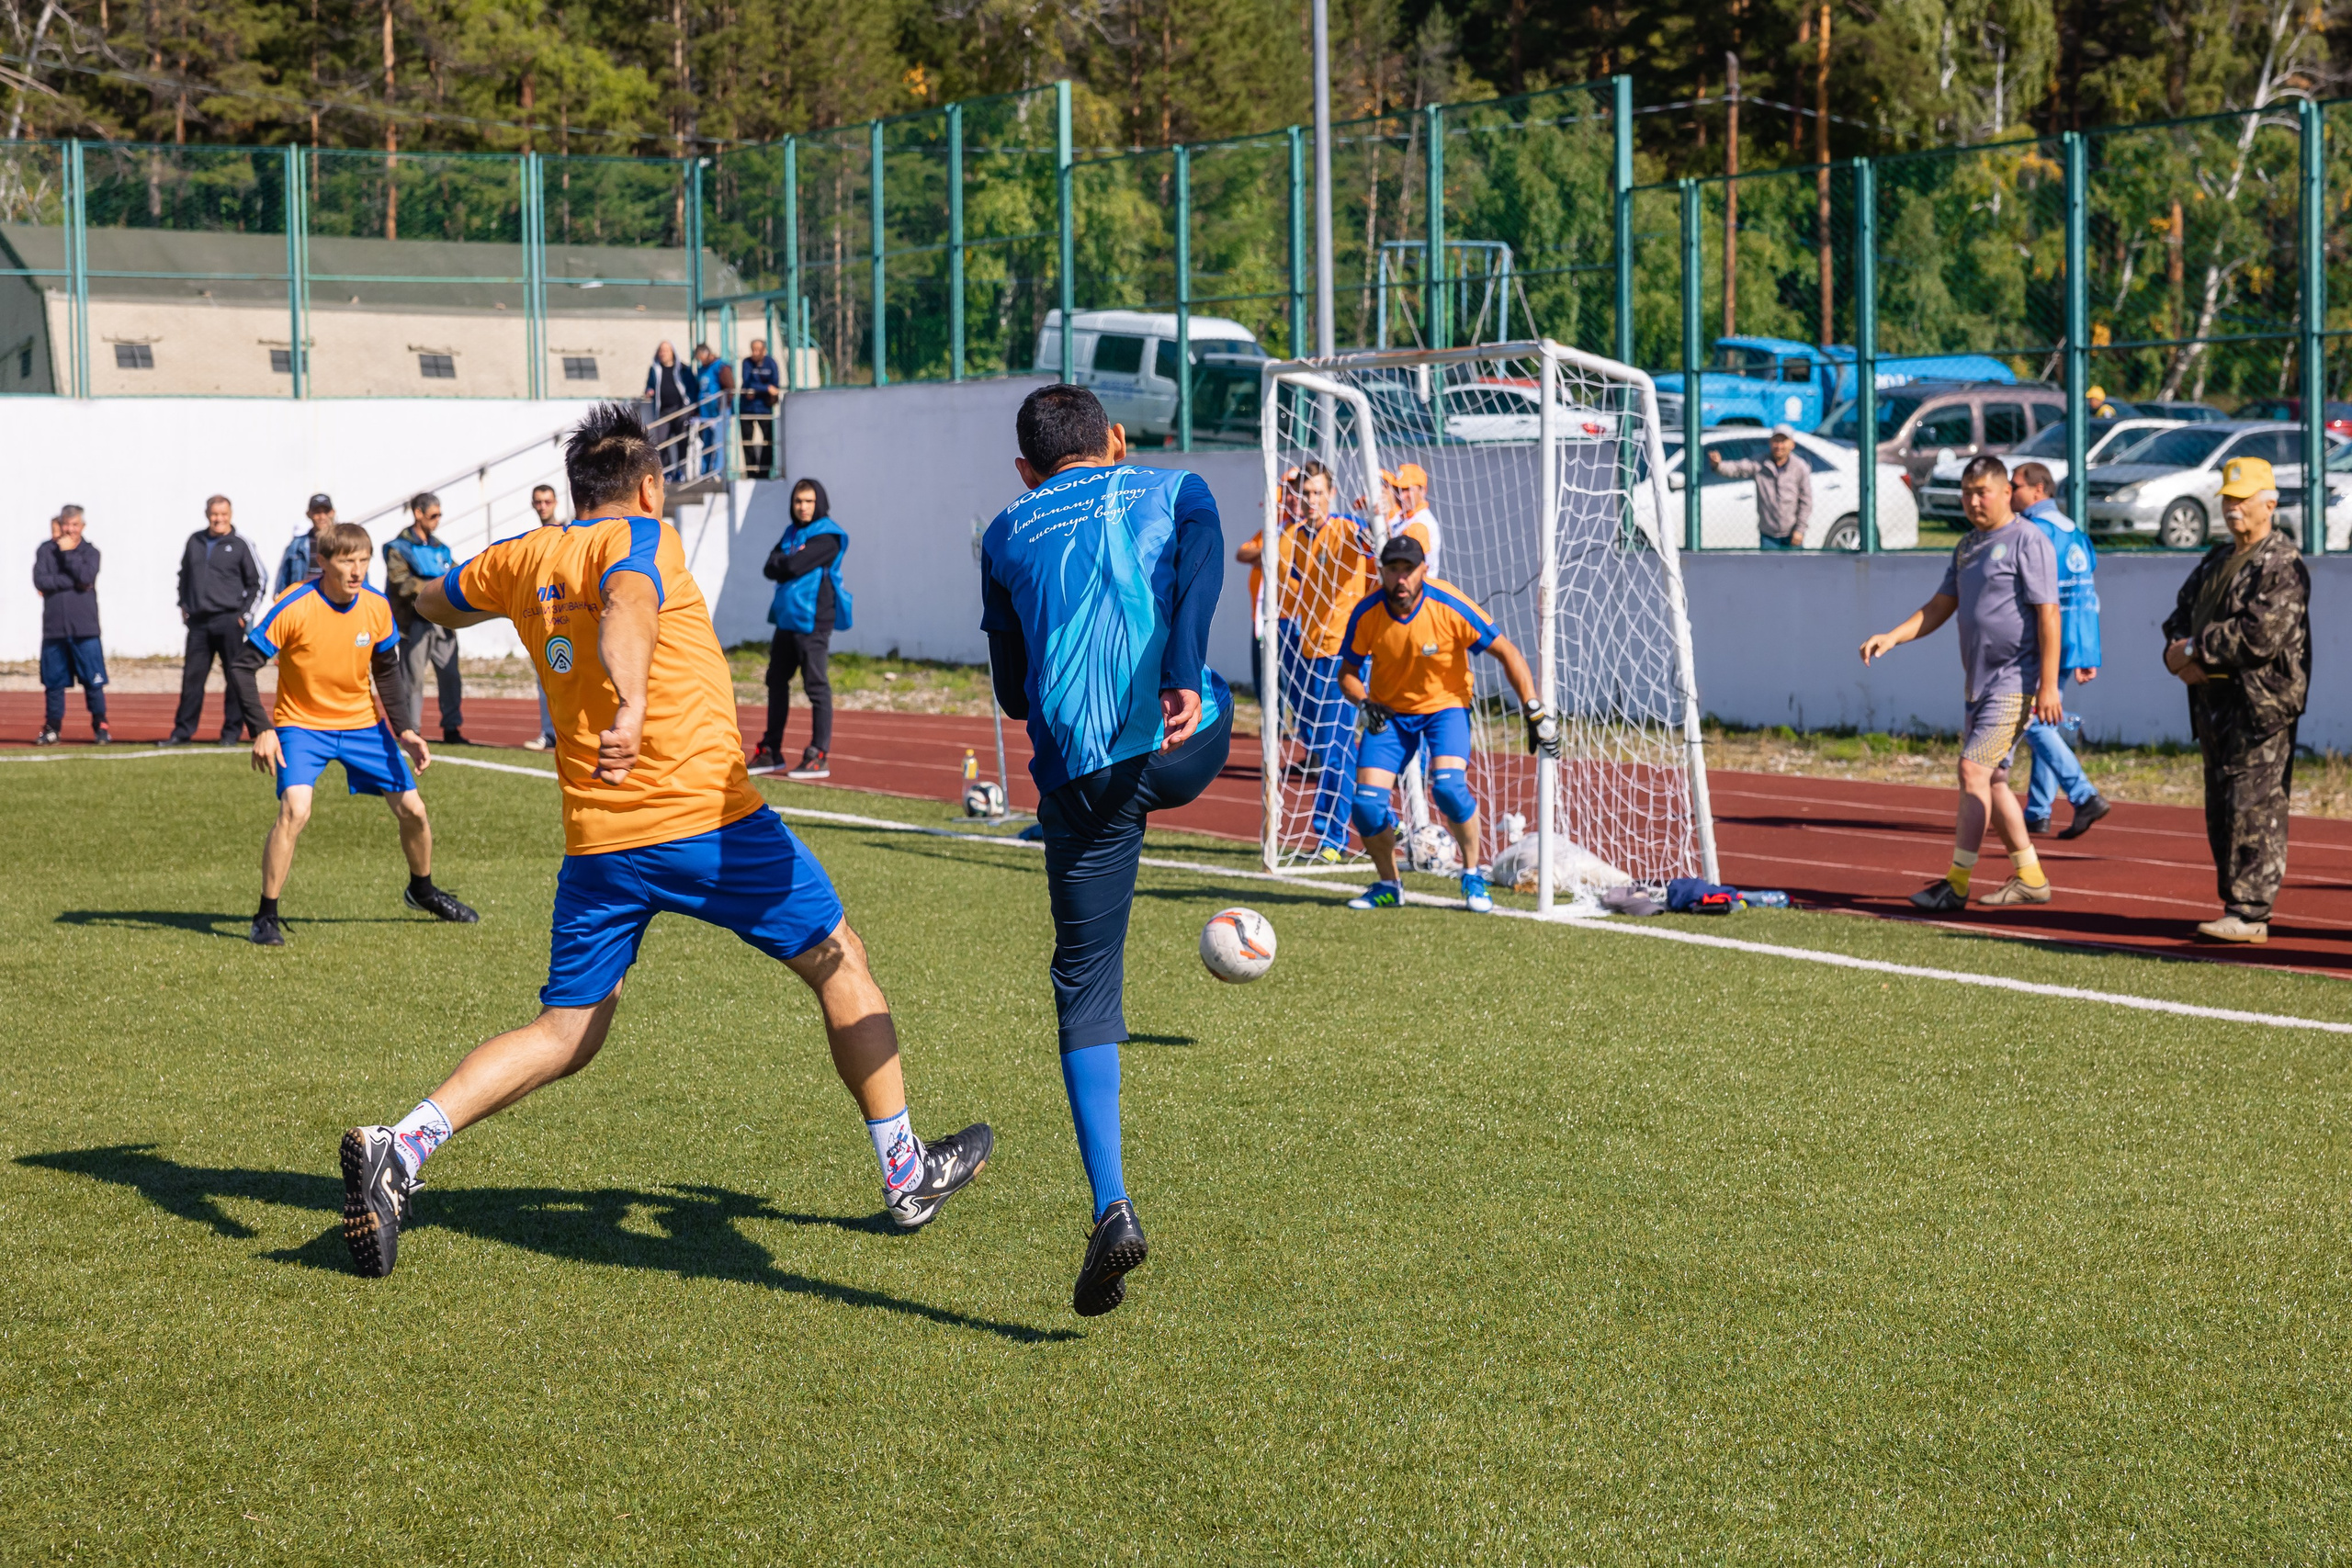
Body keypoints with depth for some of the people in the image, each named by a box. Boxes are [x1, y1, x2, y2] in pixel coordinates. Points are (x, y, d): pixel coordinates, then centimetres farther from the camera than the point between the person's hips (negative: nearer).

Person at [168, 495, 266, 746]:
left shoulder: (240, 545, -1)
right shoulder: (195, 541, 11)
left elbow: (255, 582, 2)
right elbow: (184, 574, 22)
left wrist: (245, 614, -4)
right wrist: (183, 605, 14)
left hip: (228, 621, -3)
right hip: (198, 621, 3)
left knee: (235, 677, -1)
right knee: (192, 677, 4)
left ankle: (233, 731, 6)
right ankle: (183, 731, 9)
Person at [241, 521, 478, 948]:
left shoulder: (377, 607, -9)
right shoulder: (294, 609, -23)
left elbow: (387, 671, 7)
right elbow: (243, 665, -17)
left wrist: (404, 730, -4)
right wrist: (262, 731, -25)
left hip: (362, 722, 5)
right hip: (302, 724, -4)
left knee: (412, 809, 6)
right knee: (295, 809, -26)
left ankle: (422, 890, 36)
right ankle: (266, 918, -14)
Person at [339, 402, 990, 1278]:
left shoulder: (524, 560, 12)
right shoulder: (642, 539, -5)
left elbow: (433, 603, 32)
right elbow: (628, 604, -29)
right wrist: (633, 704, -46)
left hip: (597, 844, 5)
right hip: (708, 820, -5)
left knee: (563, 1037, 12)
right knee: (838, 963, 14)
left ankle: (399, 1147, -10)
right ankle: (907, 1174, 20)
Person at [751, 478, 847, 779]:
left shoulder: (828, 536, -9)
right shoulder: (792, 533, 16)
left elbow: (794, 566, -19)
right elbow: (771, 568, 7)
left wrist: (782, 563, 0)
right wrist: (787, 564, -10)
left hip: (812, 621, -9)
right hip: (786, 619, 9)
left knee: (816, 686, -7)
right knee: (776, 681, 14)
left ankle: (819, 756, -6)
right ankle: (771, 751, 24)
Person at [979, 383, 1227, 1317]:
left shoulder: (1009, 535, 22)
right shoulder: (1170, 490, 19)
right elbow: (1201, 554, -6)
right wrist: (1183, 675, -16)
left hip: (1078, 773, 0)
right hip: (1183, 747, 0)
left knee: (1086, 993, 4)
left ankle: (1111, 1209, -10)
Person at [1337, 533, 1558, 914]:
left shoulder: (1450, 607, -22)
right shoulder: (1366, 614, -15)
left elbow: (1508, 653, -14)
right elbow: (1348, 673, 0)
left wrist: (1535, 710, -19)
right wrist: (1364, 703, -22)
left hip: (1446, 704, -3)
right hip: (1390, 711, 3)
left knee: (1449, 786, -28)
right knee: (1367, 802, -12)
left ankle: (1473, 875, -4)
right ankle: (1389, 885, 13)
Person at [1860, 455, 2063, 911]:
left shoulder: (2027, 541, -10)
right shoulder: (1967, 546, 16)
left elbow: (2048, 616, -14)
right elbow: (1941, 606, 19)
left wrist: (2048, 685, -19)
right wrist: (1891, 637, 4)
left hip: (2014, 682, -9)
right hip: (1979, 682, 9)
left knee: (1974, 771, -14)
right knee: (1992, 780, 10)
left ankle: (1957, 884, -13)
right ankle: (2029, 878, 19)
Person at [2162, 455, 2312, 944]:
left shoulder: (2283, 565, -10)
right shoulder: (2216, 561, 19)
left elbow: (2262, 634, -20)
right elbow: (2180, 616, 19)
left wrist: (2194, 649, -14)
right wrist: (2179, 655, -4)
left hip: (2261, 703, -9)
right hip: (2212, 699, 9)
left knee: (2253, 810, -10)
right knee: (2221, 811, 10)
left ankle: (2250, 913, -10)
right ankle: (2236, 905, 17)